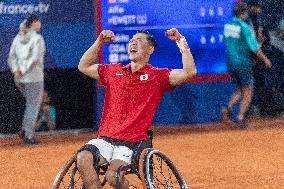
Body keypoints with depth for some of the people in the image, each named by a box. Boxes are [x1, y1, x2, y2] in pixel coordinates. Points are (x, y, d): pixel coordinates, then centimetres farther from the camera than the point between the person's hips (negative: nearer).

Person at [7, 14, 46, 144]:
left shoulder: (18, 38, 12)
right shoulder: (37, 38, -9)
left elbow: (11, 58, 7)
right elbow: (35, 59, -19)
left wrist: (16, 70, -5)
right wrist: (24, 71, -14)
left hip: (19, 79, 7)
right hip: (34, 77, -7)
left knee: (31, 103, 21)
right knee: (33, 105, 1)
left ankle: (24, 130, 8)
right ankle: (28, 136, -2)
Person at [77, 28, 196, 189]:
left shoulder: (157, 76, 6)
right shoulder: (114, 71, 19)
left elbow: (190, 72, -6)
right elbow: (83, 66, 28)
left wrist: (181, 41, -5)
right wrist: (99, 42, 20)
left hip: (130, 144, -4)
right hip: (104, 139, 4)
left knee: (113, 175, -29)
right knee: (83, 159, -27)